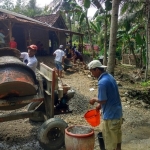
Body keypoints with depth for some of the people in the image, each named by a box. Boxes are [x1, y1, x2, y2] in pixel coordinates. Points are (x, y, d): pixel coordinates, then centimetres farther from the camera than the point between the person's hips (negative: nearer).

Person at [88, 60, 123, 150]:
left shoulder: (102, 82, -24)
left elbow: (103, 100, -21)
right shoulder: (110, 77, 5)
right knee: (117, 137, 23)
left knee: (110, 140, 7)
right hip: (118, 112, 9)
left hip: (110, 115, -9)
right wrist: (100, 105, 16)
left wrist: (94, 100, -2)